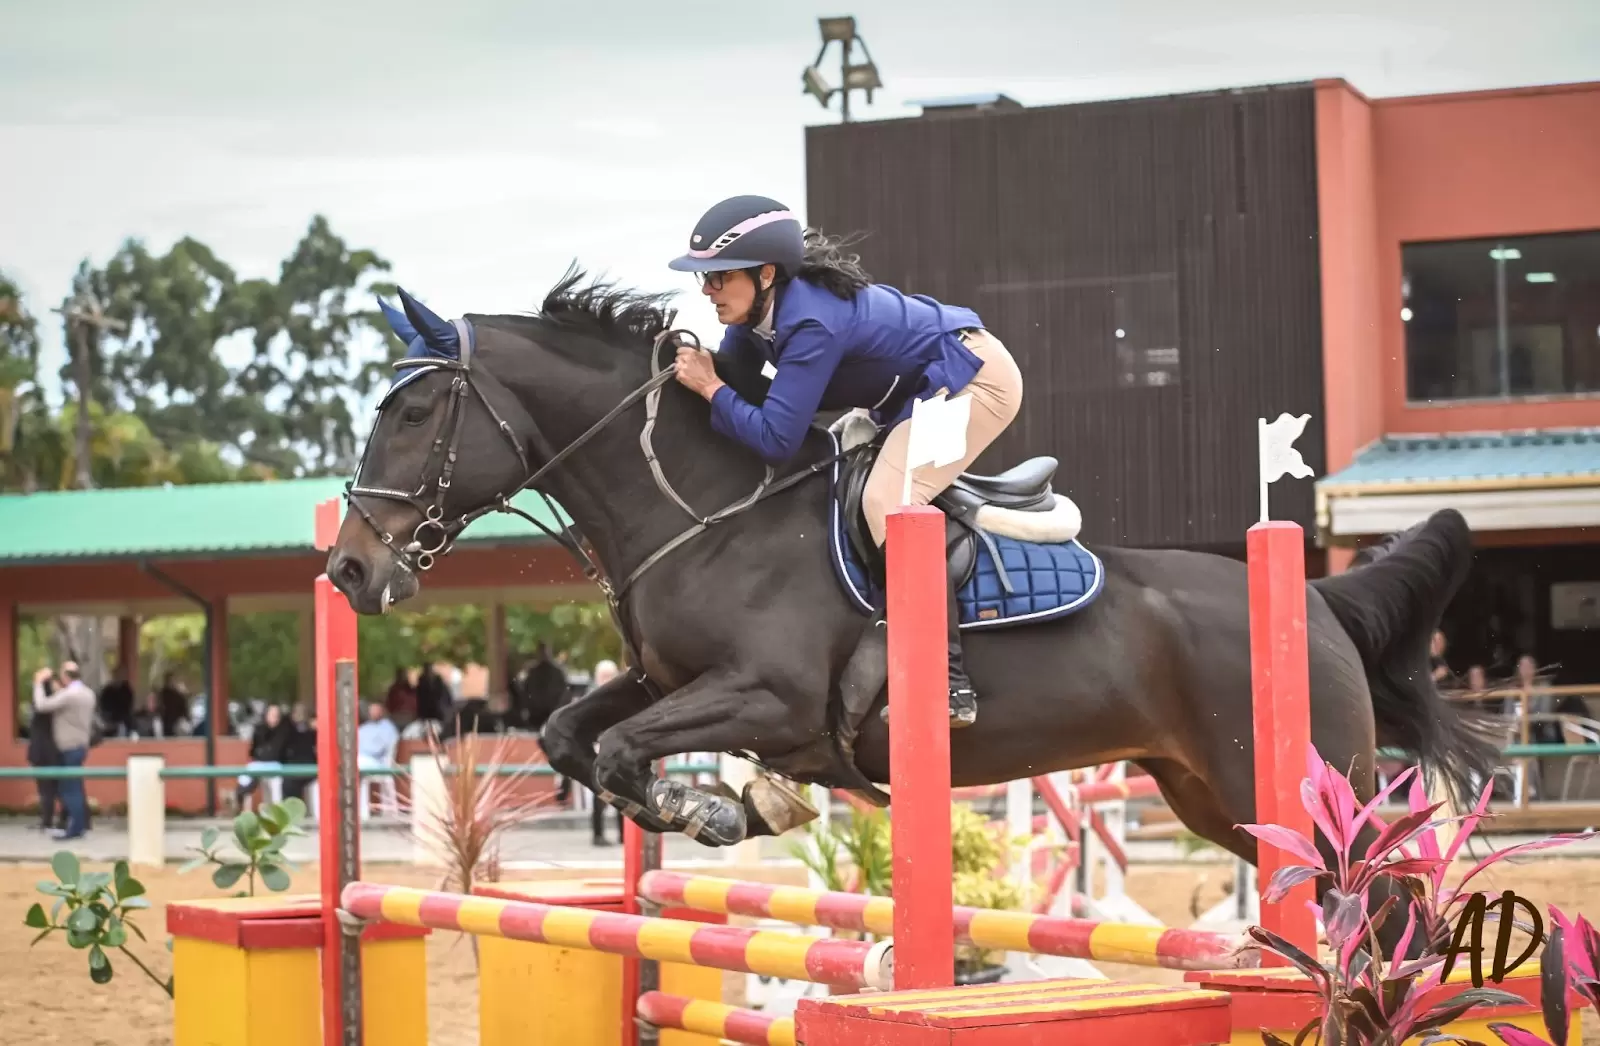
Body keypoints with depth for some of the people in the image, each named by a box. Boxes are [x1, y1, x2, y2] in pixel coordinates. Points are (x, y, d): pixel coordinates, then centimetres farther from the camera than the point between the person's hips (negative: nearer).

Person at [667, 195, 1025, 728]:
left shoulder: (811, 323, -33)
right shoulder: (760, 307, -5)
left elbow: (775, 439, -32)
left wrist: (709, 387, -25)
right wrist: (685, 365, -10)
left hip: (974, 378, -11)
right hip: (916, 390, 11)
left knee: (887, 499, -25)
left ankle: (949, 681, -26)